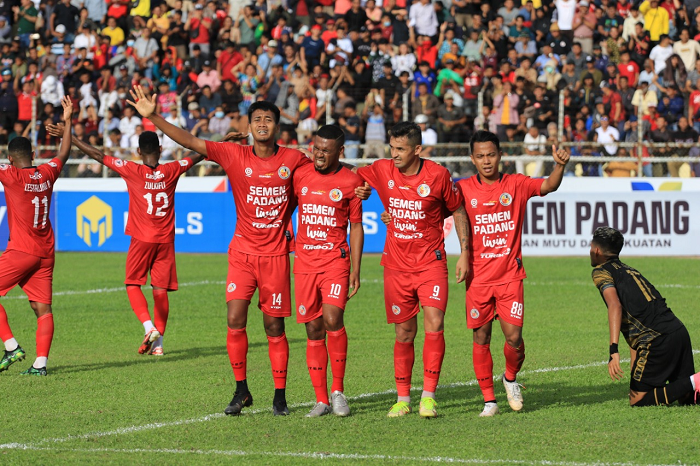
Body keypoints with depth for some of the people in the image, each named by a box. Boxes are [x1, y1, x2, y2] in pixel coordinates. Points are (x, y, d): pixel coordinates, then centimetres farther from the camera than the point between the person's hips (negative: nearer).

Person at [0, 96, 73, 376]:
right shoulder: (47, 174, 7)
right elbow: (64, 154, 25)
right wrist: (67, 122, 35)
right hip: (46, 251, 6)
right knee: (43, 308, 3)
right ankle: (40, 363, -2)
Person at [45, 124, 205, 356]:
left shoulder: (132, 171, -7)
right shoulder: (172, 171, 0)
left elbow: (97, 155, -5)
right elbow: (199, 155, 15)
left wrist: (67, 137, -1)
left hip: (142, 239, -3)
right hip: (166, 241, 3)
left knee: (133, 285, 9)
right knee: (161, 289, 5)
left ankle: (149, 327, -13)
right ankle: (158, 343, 5)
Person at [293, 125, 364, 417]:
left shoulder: (351, 182, 1)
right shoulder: (300, 176, 6)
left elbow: (356, 227, 6)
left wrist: (356, 270, 1)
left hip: (336, 259, -3)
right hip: (305, 261, 3)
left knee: (332, 319, -20)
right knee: (314, 330, 2)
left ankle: (338, 390, -6)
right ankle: (321, 400, 7)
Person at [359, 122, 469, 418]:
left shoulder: (437, 175, -8)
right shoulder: (382, 171, -1)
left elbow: (458, 210, 4)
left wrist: (464, 252, 1)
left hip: (431, 263, -2)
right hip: (396, 265, 2)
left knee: (434, 324, -15)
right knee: (404, 333, 6)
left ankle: (428, 395, -11)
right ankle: (403, 398, 16)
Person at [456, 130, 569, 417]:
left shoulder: (517, 185, 1)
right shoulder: (463, 189, 1)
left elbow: (549, 185, -10)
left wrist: (560, 166, -30)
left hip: (510, 275, -1)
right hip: (478, 277, 1)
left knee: (514, 336, -7)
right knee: (481, 339, 2)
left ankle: (511, 378, 23)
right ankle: (489, 399, 13)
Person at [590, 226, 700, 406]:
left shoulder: (601, 272, 4)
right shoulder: (630, 270, 28)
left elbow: (615, 306, -16)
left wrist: (614, 350, -25)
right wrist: (634, 367, 33)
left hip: (658, 339, -8)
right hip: (680, 330, 8)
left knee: (637, 400, -2)